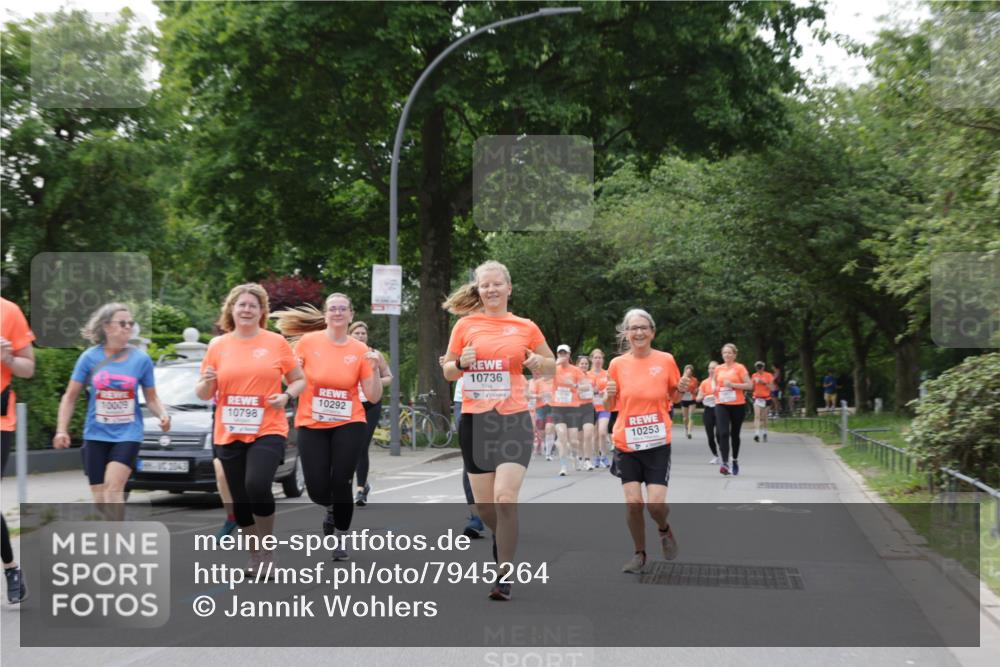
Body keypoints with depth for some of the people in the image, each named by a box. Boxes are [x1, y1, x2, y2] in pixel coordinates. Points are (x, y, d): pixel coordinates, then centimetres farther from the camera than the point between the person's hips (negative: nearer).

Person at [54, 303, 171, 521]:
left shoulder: (141, 359, -2)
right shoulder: (90, 357, -3)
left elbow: (151, 398, 8)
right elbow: (70, 397, 5)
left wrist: (163, 414, -13)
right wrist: (61, 430, -3)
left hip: (128, 434, -1)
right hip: (96, 435, 2)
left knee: (113, 488, -21)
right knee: (100, 499, 4)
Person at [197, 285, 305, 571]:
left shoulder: (276, 343, 1)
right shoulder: (217, 345, 6)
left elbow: (299, 380, 9)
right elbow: (203, 394, 10)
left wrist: (286, 396, -11)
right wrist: (207, 382, -12)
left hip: (268, 431, -3)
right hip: (229, 435, 3)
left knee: (257, 485, -24)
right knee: (240, 499, 7)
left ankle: (267, 547, -3)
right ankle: (255, 553, 27)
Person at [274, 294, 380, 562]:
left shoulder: (360, 350, -2)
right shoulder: (308, 341, -3)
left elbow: (374, 397, -1)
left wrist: (374, 369, -16)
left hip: (349, 425, 0)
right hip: (312, 426, 0)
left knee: (341, 484, -7)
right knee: (318, 491, -3)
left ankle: (340, 539, 16)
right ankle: (331, 508, 35)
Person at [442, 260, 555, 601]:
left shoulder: (525, 327, 4)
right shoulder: (465, 325, 5)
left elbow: (551, 365, 15)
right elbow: (448, 372, 11)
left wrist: (539, 362, -7)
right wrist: (461, 363, -11)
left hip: (514, 419, -2)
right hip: (474, 420, 2)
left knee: (505, 497, -17)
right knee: (484, 505, 6)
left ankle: (504, 575, -6)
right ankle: (502, 537, 41)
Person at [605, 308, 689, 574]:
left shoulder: (666, 360, -2)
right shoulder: (617, 364, 0)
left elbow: (673, 397, 12)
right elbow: (611, 405, 10)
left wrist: (681, 389, -10)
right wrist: (609, 394, -12)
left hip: (658, 443, -1)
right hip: (626, 443, 1)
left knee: (656, 503, -10)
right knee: (633, 502, -5)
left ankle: (664, 529, 26)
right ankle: (639, 553, 17)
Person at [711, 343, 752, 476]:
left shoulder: (740, 368, -3)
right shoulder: (718, 369, 8)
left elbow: (749, 385, -8)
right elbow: (714, 380, 27)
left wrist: (732, 385, -17)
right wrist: (714, 387, 5)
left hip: (737, 404, -2)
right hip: (721, 405, 2)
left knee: (735, 434, 11)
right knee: (723, 433, -15)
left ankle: (735, 461, 31)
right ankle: (725, 463, -21)